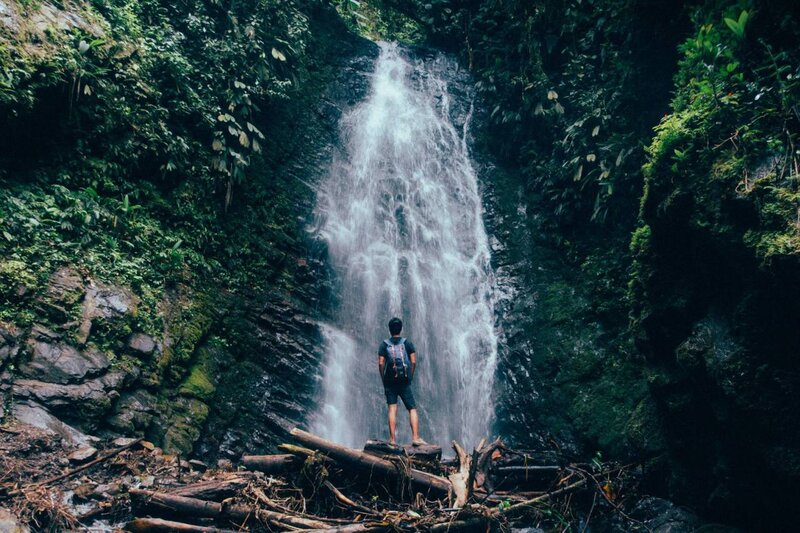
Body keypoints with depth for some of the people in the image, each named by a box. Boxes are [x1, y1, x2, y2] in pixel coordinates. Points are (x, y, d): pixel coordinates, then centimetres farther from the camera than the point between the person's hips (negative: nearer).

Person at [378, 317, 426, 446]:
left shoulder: (384, 344, 3)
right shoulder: (407, 343, 5)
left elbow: (381, 364, -3)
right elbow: (413, 362, -2)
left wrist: (383, 379, 6)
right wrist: (410, 377, 8)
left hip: (390, 381, 1)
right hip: (404, 382, 0)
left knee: (392, 409, 1)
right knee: (412, 409, 5)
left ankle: (392, 440, -2)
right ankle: (415, 437, -4)